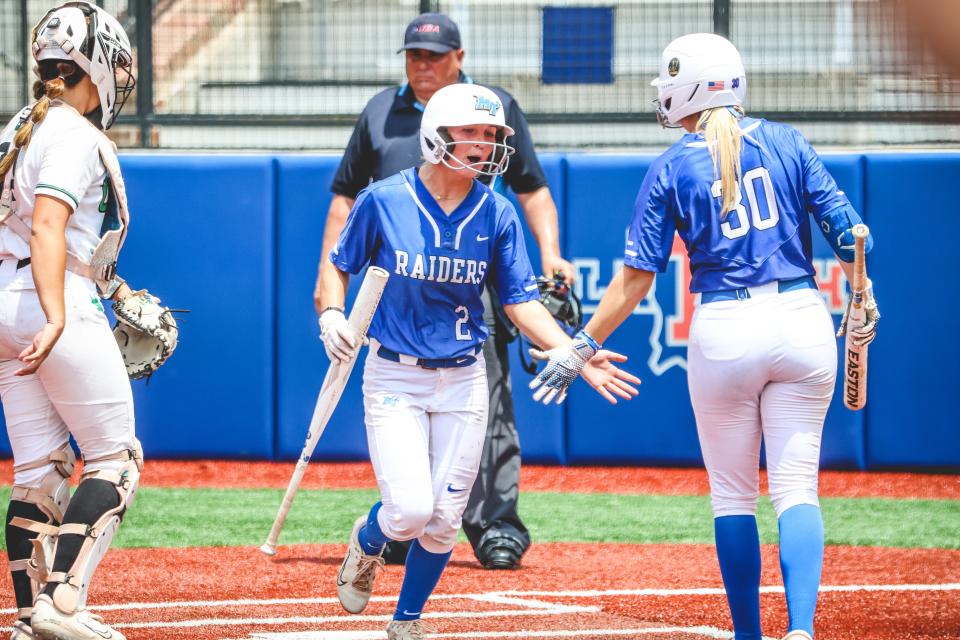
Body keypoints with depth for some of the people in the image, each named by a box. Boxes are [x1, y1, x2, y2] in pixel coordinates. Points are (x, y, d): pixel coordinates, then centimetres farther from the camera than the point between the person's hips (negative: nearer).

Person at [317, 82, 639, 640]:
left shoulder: (497, 214, -2)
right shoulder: (383, 201, -9)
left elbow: (521, 299, -2)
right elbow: (339, 265, 4)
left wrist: (573, 353, -17)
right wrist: (332, 314, -15)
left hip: (463, 381, 3)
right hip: (394, 378, -3)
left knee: (444, 520, 3)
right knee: (410, 509, -15)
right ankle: (368, 542, 22)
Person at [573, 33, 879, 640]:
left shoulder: (671, 169, 1)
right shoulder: (786, 142, 5)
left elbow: (638, 276, -2)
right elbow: (844, 225, 0)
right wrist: (862, 297, 16)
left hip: (724, 328, -2)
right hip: (803, 317, 2)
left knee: (734, 493, 12)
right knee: (796, 486, 2)